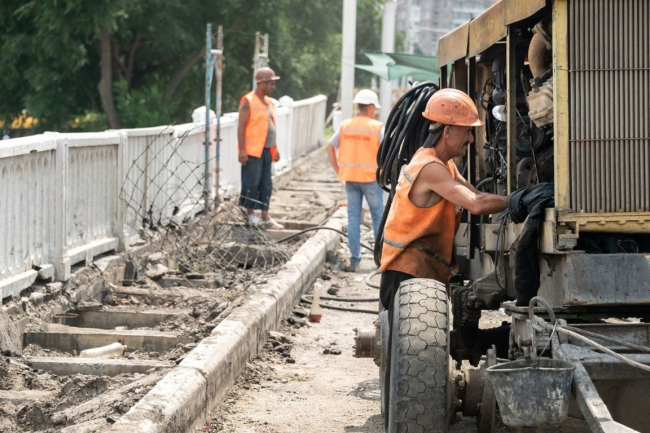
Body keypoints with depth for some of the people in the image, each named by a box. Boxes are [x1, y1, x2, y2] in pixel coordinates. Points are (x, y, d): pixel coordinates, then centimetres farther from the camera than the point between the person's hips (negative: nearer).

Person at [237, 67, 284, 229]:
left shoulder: (269, 102, 16)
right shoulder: (248, 102, -9)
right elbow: (241, 126, -12)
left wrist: (275, 148, 20)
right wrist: (242, 150, -17)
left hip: (266, 150, 8)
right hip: (252, 151, -8)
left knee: (266, 185, 8)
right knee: (251, 183, -3)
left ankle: (265, 217, 11)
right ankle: (250, 215, 6)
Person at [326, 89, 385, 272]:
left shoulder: (345, 126, 4)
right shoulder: (377, 127, -8)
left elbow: (330, 148, 4)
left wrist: (339, 171, 7)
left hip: (350, 177, 4)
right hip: (371, 177, -4)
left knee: (353, 217, 8)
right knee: (378, 217, 10)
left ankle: (354, 260, 6)